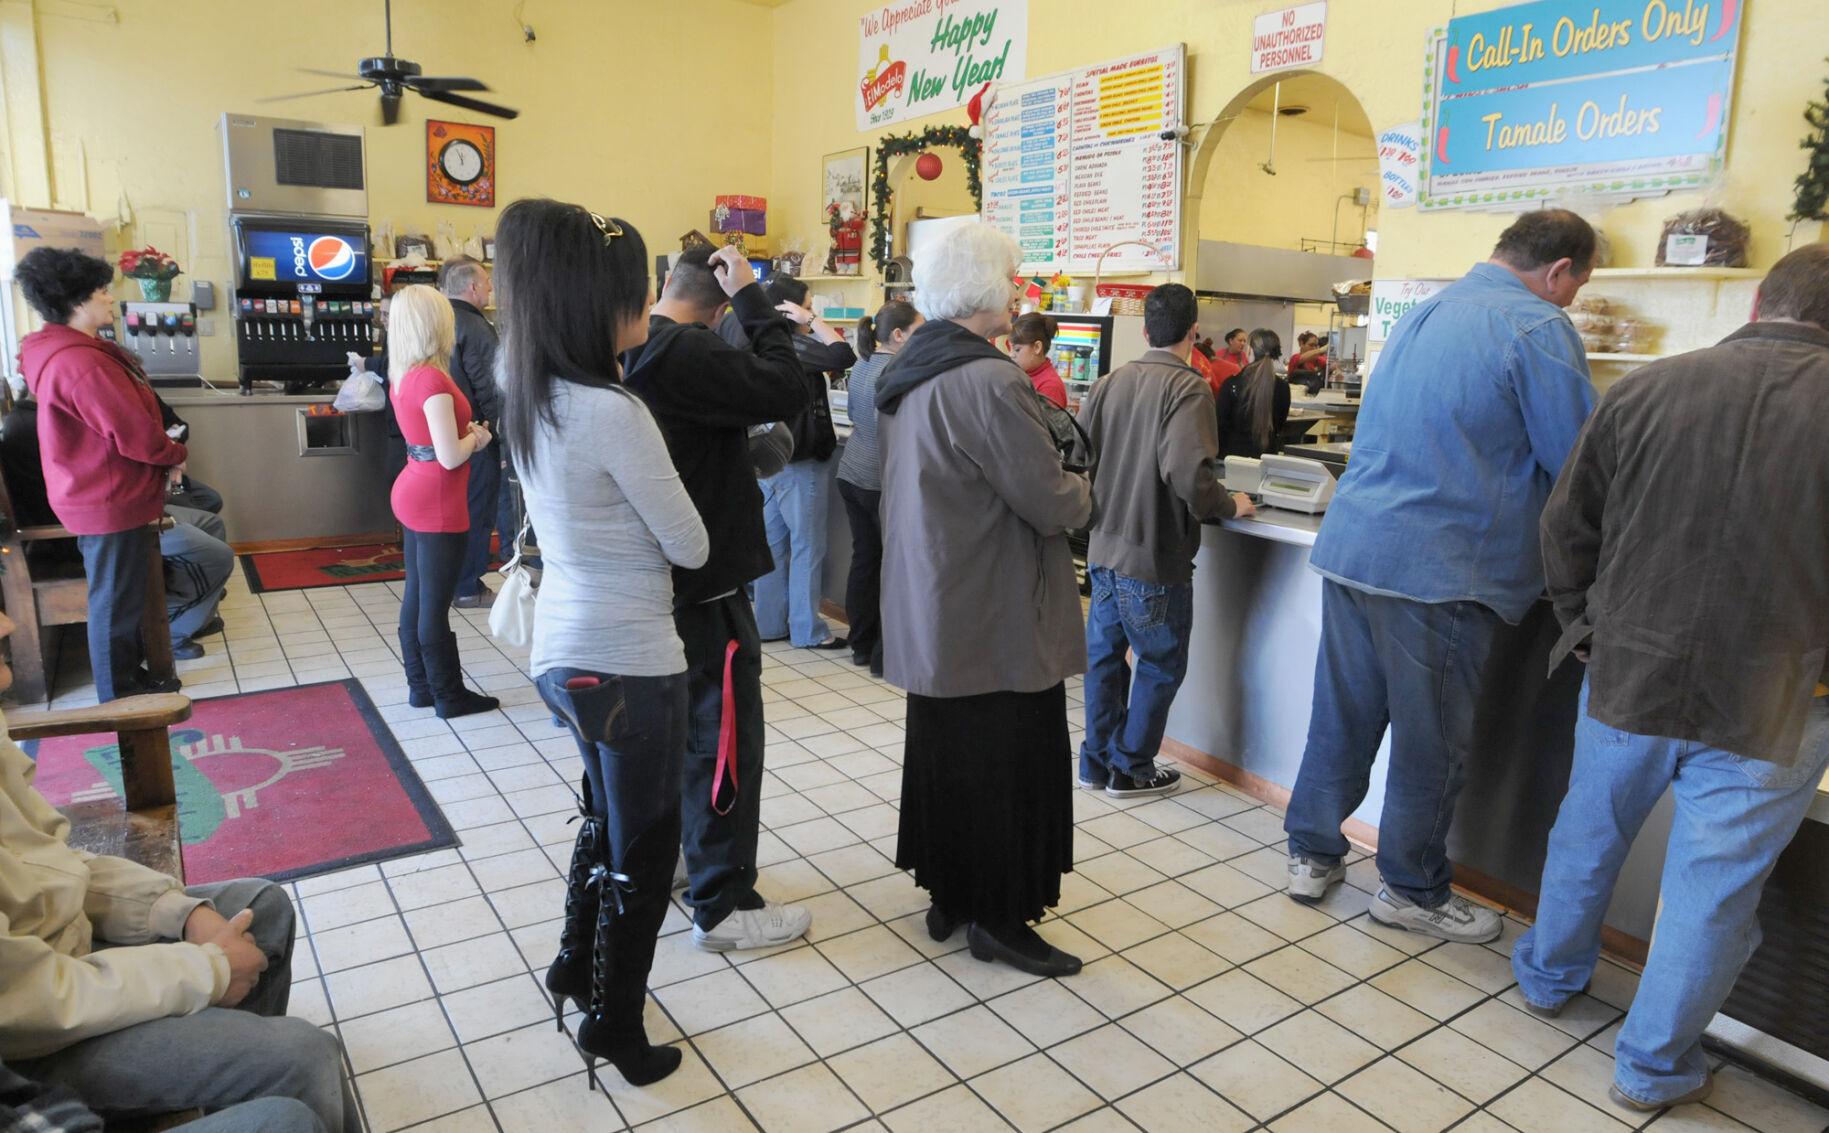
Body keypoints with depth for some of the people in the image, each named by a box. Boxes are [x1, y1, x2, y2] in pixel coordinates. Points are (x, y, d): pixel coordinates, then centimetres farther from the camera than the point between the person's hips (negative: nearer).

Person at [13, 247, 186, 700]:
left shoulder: (61, 352, 9)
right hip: (108, 501, -10)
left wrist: (163, 454, 4)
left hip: (103, 492, 10)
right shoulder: (81, 364, -26)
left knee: (119, 592, 22)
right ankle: (121, 691, 17)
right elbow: (135, 434, -25)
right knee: (116, 598, 3)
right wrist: (175, 456, -7)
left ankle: (129, 668, 37)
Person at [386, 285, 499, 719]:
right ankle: (449, 696, 11)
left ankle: (421, 686, 25)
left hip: (414, 493, 9)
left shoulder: (403, 376, 8)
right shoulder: (433, 379, -20)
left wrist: (465, 432, 5)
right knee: (435, 604, 0)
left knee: (417, 596, 15)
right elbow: (450, 457, -23)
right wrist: (477, 438, -5)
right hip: (437, 503, -9)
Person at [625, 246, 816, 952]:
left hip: (658, 572, 10)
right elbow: (788, 390, -25)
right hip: (703, 581, -9)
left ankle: (671, 857, 39)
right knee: (724, 735, 1)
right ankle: (723, 907, 11)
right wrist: (751, 298, -16)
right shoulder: (684, 351, -21)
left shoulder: (630, 350, 7)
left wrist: (751, 442, 3)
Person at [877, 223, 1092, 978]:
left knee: (943, 750, 19)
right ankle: (997, 917, 19)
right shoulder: (988, 382, -22)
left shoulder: (905, 373, 7)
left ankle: (947, 894, 33)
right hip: (997, 621, -9)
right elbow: (1050, 502, -21)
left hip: (930, 610, 9)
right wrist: (1082, 491, 2)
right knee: (1007, 762, 5)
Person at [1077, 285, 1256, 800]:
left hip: (1103, 548, 6)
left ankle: (1098, 760, 28)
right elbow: (1189, 476, -26)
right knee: (1160, 665, 11)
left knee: (1104, 655, 17)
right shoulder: (1187, 387, -15)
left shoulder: (1110, 382, 3)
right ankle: (1131, 770, 20)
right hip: (1155, 557, -6)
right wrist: (1229, 505, -8)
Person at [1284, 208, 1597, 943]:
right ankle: (1411, 889, 24)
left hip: (1351, 544, 8)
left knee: (1343, 712, 16)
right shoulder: (1539, 329, -9)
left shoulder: (1424, 313, 17)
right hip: (1438, 566, -7)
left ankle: (1312, 854, 28)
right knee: (1432, 740, 8)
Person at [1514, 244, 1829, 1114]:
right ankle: (1652, 1066, 27)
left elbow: (1567, 527, 0)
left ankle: (1549, 976, 44)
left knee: (1586, 837, 23)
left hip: (1628, 676, 2)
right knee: (1713, 893, 13)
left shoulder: (1645, 389, -6)